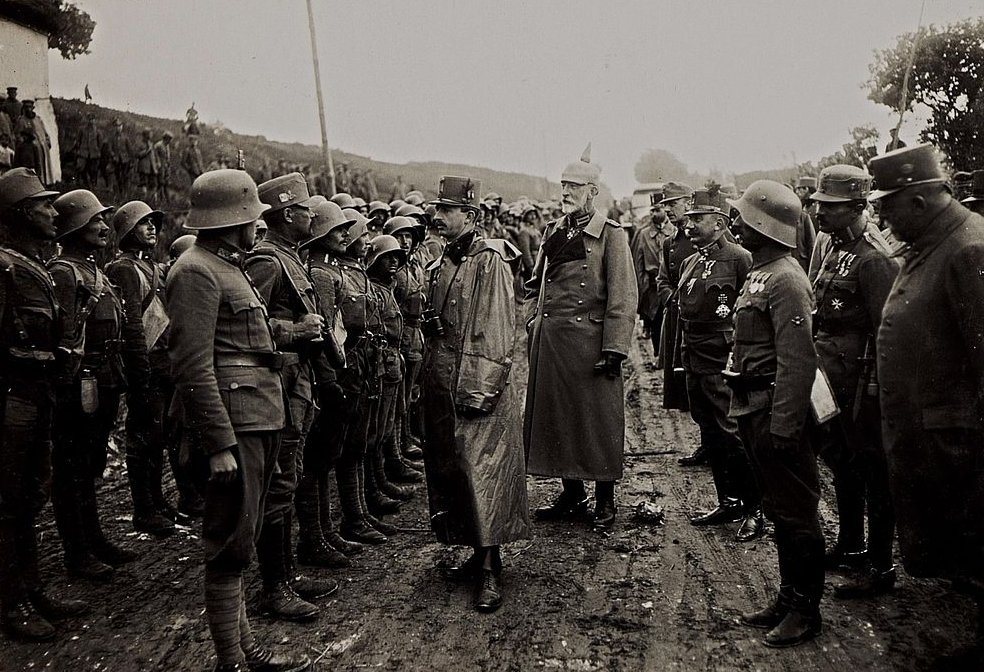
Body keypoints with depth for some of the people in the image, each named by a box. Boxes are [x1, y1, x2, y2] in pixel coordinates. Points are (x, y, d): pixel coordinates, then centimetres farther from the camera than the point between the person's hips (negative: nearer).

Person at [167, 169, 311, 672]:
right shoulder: (197, 271, -12)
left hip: (259, 419, 10)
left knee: (241, 540, 17)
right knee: (232, 545, -2)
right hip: (233, 423, -10)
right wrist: (219, 442, -22)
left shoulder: (229, 267, 18)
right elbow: (193, 365, -19)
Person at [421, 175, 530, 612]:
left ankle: (490, 572, 4)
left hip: (477, 388, -8)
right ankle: (479, 554, 26)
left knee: (482, 472, -5)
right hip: (441, 387, 8)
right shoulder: (442, 264, 14)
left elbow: (499, 331, -16)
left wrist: (483, 389, -19)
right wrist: (428, 377, 16)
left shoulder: (490, 261, -10)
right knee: (450, 472, 12)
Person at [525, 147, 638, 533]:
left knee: (598, 420, 2)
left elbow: (623, 297, -9)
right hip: (549, 341, 6)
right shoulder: (553, 232, 13)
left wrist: (614, 349, -14)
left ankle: (605, 502, 16)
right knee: (557, 416, 11)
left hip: (589, 340, -6)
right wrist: (532, 322, 9)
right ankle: (572, 495, 26)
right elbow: (535, 285, 21)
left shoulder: (611, 234, -5)